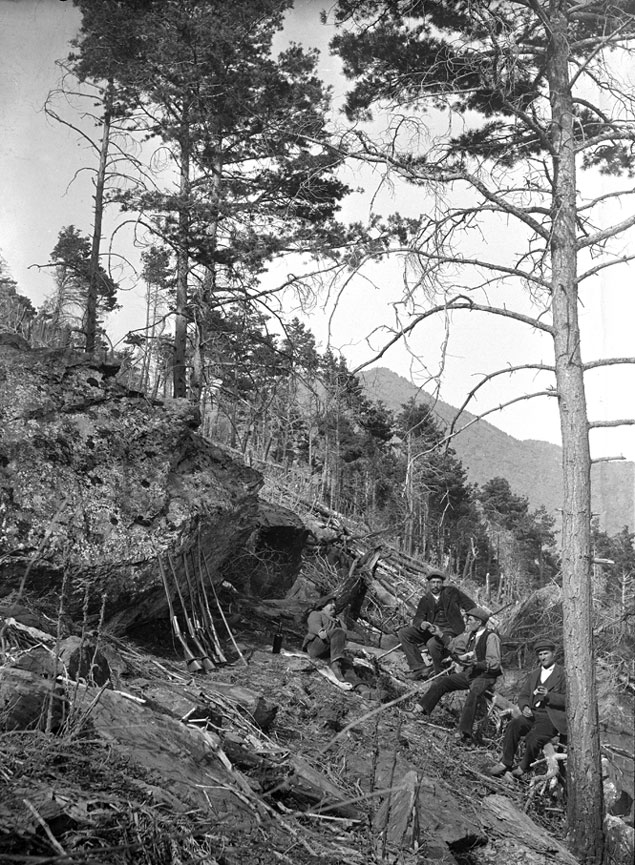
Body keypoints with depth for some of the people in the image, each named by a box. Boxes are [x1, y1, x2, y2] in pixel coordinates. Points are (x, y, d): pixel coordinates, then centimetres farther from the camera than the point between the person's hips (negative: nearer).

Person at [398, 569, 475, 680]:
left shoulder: (452, 592, 0)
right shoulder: (425, 600, 8)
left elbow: (470, 606, 4)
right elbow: (417, 619, 0)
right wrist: (422, 624, -25)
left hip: (449, 630, -5)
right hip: (431, 629, 5)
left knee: (432, 643, -36)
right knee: (403, 633, -14)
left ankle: (439, 671, -7)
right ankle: (419, 667, -17)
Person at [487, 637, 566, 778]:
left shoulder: (563, 674, 3)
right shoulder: (533, 674, 22)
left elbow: (568, 699, -5)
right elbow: (523, 695, 18)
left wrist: (548, 695, -20)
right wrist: (525, 707, -5)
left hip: (551, 718, -5)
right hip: (532, 714, 5)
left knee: (533, 738, -30)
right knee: (514, 724, -26)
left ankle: (523, 768, -7)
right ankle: (505, 763, -20)